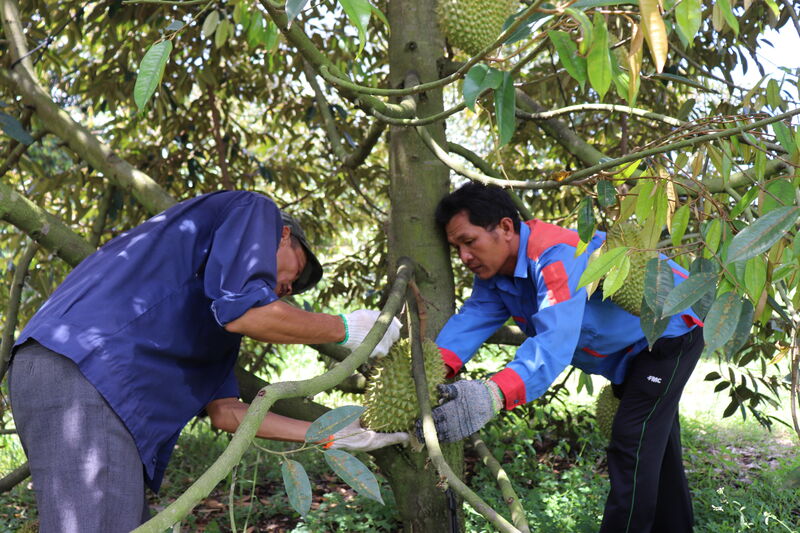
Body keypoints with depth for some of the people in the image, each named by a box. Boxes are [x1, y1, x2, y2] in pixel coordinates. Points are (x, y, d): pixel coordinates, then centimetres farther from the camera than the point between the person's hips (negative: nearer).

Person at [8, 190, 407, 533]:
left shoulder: (222, 302, 31)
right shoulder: (256, 211, 8)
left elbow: (225, 411, 24)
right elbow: (247, 312, -11)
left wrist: (335, 436, 27)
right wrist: (345, 329, 4)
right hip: (83, 368, -10)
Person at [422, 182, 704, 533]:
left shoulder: (557, 256, -37)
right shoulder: (494, 273, -8)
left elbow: (555, 341, -50)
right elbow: (472, 320, -23)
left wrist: (493, 394, -66)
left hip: (671, 330, -9)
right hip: (631, 349, 10)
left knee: (632, 448, -18)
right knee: (655, 451, 19)